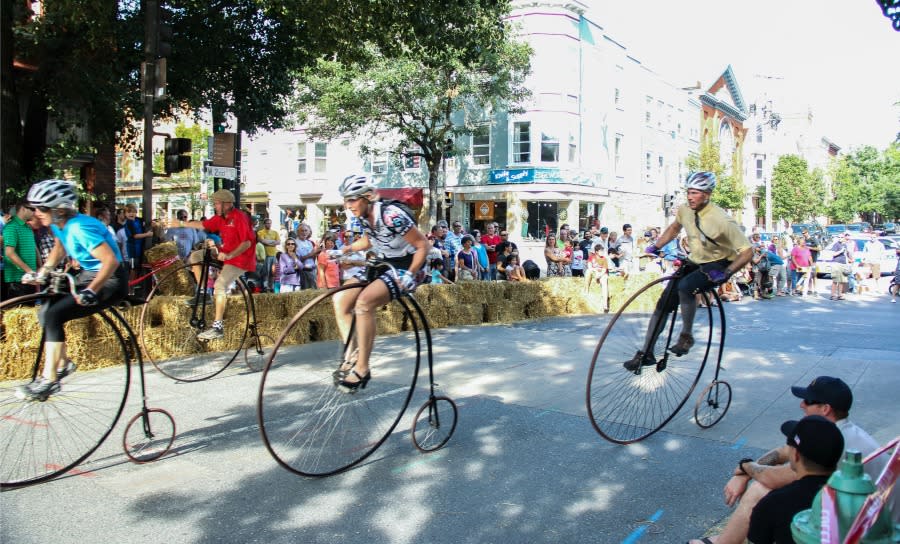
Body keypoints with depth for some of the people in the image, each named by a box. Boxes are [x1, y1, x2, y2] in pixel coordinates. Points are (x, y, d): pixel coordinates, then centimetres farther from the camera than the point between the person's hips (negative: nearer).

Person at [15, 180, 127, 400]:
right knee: (46, 310, 6)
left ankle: (49, 380, -10)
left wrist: (89, 292, -37)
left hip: (110, 281, -9)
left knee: (53, 315, -18)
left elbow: (111, 260, -33)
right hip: (88, 275, 9)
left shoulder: (80, 227, -25)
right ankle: (62, 363, 21)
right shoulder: (59, 225, 3)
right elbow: (59, 249, 25)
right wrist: (41, 273, 17)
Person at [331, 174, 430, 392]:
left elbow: (423, 245, -20)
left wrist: (410, 274, -26)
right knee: (341, 299, -7)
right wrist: (346, 249, 5)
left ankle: (362, 368, -20)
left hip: (405, 269, -8)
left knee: (364, 301, -30)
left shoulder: (391, 215, -25)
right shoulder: (364, 216, -1)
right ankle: (352, 354, 4)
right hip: (383, 265, 8)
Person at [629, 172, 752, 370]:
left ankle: (686, 337, -15)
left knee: (685, 287, -35)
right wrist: (655, 246, 8)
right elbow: (674, 227, 17)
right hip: (695, 262, 6)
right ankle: (646, 353, 2)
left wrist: (725, 274, -31)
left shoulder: (721, 220, -26)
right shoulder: (685, 210, -8)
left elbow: (747, 251, -22)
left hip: (718, 265, -6)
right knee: (663, 304, -5)